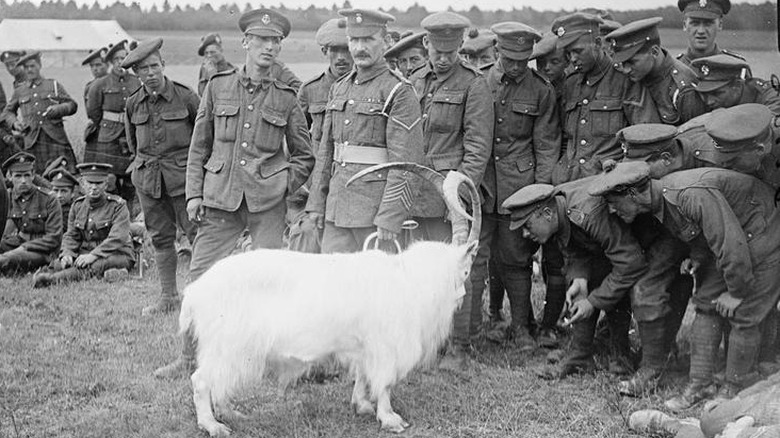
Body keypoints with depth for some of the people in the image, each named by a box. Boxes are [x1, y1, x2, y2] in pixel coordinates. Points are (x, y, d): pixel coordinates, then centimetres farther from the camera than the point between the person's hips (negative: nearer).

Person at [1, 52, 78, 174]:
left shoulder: (54, 85, 13)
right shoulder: (19, 91, 17)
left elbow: (72, 105, 9)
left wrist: (58, 109, -11)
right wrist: (14, 122, 4)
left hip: (56, 138, -1)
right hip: (32, 140, 1)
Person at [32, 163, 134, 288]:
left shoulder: (118, 206, -8)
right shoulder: (78, 205, 10)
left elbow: (117, 239, -20)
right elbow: (71, 236, 11)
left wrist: (93, 255, -33)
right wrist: (67, 254, -13)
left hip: (118, 256, -5)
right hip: (86, 254, 5)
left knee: (98, 264, -38)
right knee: (61, 265, -24)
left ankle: (52, 279, -52)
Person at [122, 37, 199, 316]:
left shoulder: (185, 97, -7)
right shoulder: (133, 104, 5)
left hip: (182, 175, -4)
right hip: (147, 178, 4)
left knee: (197, 232, -6)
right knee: (160, 237, 8)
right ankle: (168, 297, 15)